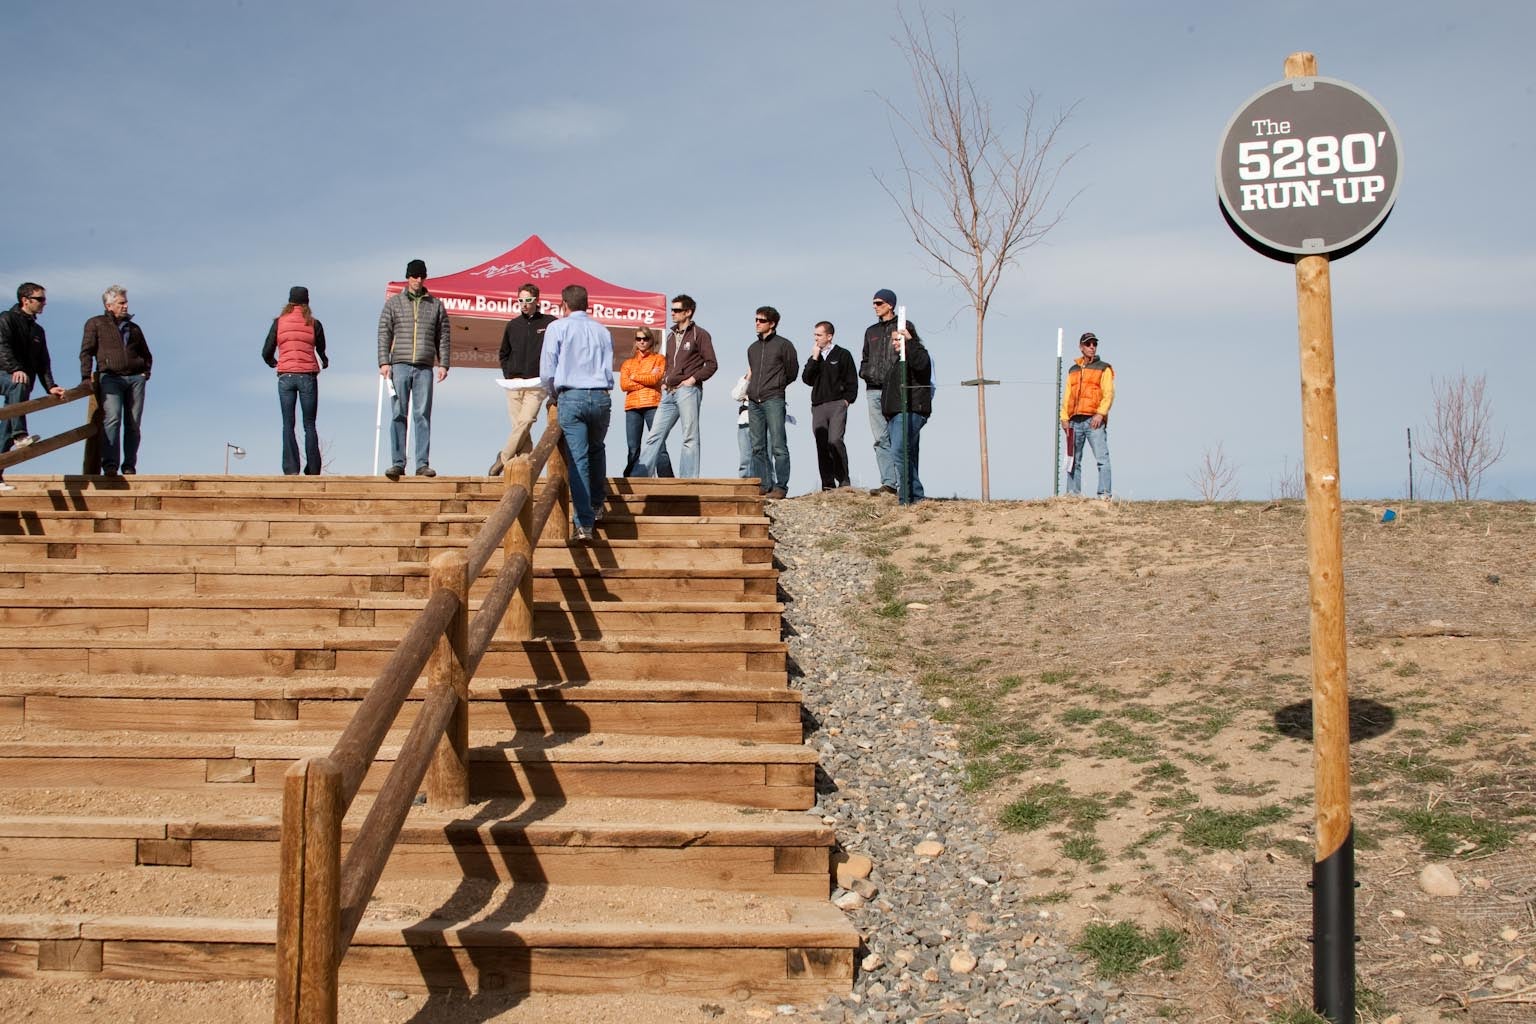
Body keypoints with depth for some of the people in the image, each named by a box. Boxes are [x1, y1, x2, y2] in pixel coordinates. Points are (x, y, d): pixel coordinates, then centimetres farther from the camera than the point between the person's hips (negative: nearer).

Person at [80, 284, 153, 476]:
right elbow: (86, 352, 5)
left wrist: (145, 372, 14)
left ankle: (129, 466, -1)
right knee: (112, 419, -21)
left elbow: (146, 355, 32)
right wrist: (86, 377, -6)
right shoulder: (96, 324, 13)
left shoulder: (133, 328, 24)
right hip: (110, 377, -4)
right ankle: (110, 464, -27)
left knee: (133, 424, -4)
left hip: (135, 378, 4)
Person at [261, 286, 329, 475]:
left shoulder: (279, 322, 4)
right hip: (308, 376, 0)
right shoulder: (314, 324, 2)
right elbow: (321, 351, 10)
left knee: (288, 424, 4)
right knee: (309, 425, 6)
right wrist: (324, 364, 32)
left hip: (285, 376, 0)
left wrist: (273, 363, 26)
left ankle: (290, 468, -4)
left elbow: (266, 352, 4)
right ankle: (313, 470, 2)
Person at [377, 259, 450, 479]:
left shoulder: (436, 305, 13)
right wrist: (384, 362, -3)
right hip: (400, 365, 0)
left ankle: (423, 463, -3)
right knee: (399, 415, -2)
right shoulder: (394, 302, 11)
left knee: (423, 415, -3)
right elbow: (384, 334, 7)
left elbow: (443, 337, 12)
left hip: (424, 368, 0)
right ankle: (398, 463, -2)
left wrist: (443, 364, 2)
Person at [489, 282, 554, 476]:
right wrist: (509, 375, 7)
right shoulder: (512, 325, 12)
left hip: (537, 385, -3)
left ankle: (503, 458, -6)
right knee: (519, 426, 1)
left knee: (525, 422, -17)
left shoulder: (550, 323, 2)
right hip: (514, 385, 3)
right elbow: (503, 355, 22)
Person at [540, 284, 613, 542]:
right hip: (601, 395, 3)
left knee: (577, 459, -4)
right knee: (597, 451, 26)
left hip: (571, 397, -3)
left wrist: (553, 397, 16)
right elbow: (608, 369, 16)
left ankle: (584, 523, -9)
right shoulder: (603, 331, 15)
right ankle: (597, 506, 30)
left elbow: (547, 371, 0)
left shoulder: (557, 328, 4)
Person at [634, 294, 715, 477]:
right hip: (669, 392, 7)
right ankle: (641, 475, 2)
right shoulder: (671, 335, 21)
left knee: (690, 438, -4)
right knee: (654, 436, 2)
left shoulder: (699, 334, 0)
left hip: (688, 391, -7)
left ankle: (689, 480, -3)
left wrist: (693, 379, -12)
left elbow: (711, 364, -5)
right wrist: (664, 381, 12)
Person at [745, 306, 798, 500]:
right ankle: (764, 485, 8)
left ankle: (780, 486, -10)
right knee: (758, 447, 4)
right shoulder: (752, 348, 19)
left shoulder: (783, 344, 3)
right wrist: (747, 387, 15)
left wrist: (776, 386, 11)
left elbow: (792, 371, 6)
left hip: (773, 400, -6)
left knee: (778, 446, -9)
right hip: (754, 402, 6)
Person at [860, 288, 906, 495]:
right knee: (881, 439, 1)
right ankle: (888, 483, 2)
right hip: (874, 390, 5)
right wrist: (865, 372, 7)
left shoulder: (905, 327, 5)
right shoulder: (871, 331, 21)